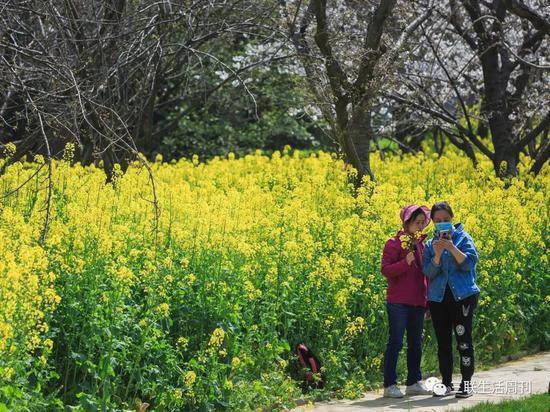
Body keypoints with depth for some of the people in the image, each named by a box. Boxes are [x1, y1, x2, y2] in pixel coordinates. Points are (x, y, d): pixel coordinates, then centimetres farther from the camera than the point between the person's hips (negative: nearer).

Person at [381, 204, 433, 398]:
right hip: (398, 302, -7)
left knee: (415, 343, 11)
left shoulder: (420, 244, 14)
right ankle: (389, 385, -3)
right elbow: (386, 270, -12)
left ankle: (414, 382, 19)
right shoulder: (394, 243, -5)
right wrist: (406, 262, -25)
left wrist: (428, 298, 15)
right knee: (396, 342, -6)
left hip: (418, 302, 7)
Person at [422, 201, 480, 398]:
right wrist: (437, 255, -16)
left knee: (463, 339, -6)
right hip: (438, 298, 3)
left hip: (463, 295, -3)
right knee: (443, 343, 7)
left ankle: (466, 383, -1)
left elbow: (470, 263, -9)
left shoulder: (463, 238, 3)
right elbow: (428, 272, 1)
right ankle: (446, 383, 14)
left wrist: (452, 248, -21)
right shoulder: (430, 244, 10)